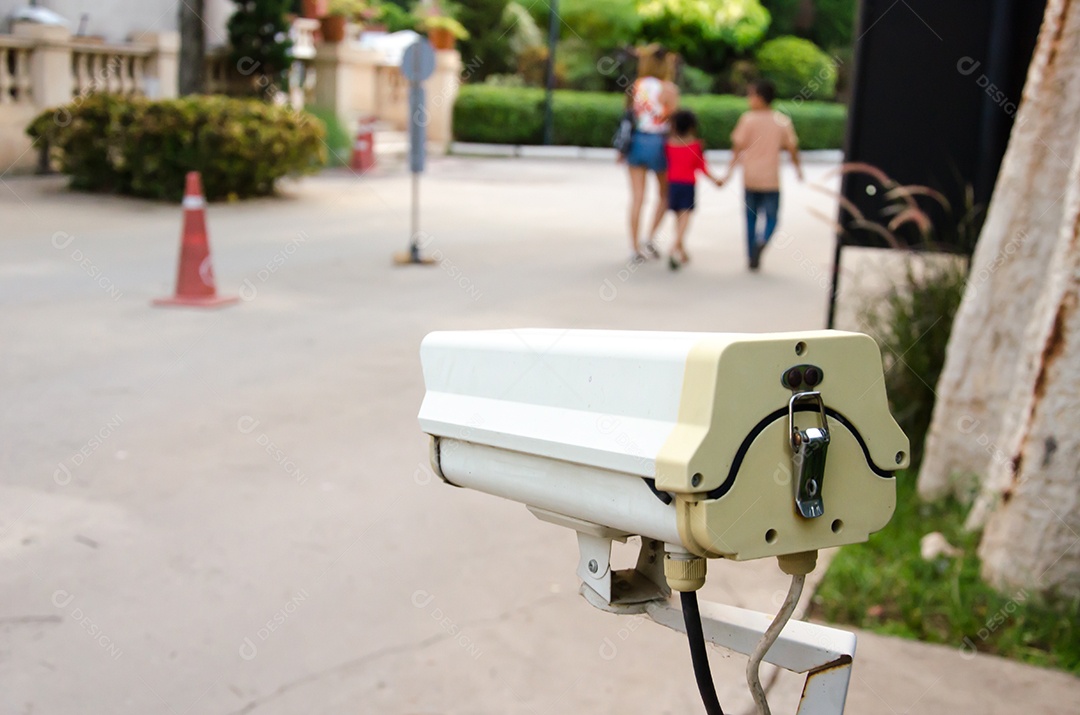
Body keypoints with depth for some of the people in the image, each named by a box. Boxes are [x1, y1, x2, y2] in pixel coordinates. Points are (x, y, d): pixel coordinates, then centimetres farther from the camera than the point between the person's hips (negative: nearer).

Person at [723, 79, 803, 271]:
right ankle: (763, 241, -22)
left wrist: (731, 168, 4)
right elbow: (792, 147, 1)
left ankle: (752, 258, 12)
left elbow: (738, 145, -5)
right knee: (771, 217, 8)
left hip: (750, 177, 0)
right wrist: (798, 167, 15)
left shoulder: (748, 119, -5)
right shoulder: (783, 121, 0)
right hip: (771, 178, 0)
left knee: (751, 217, 12)